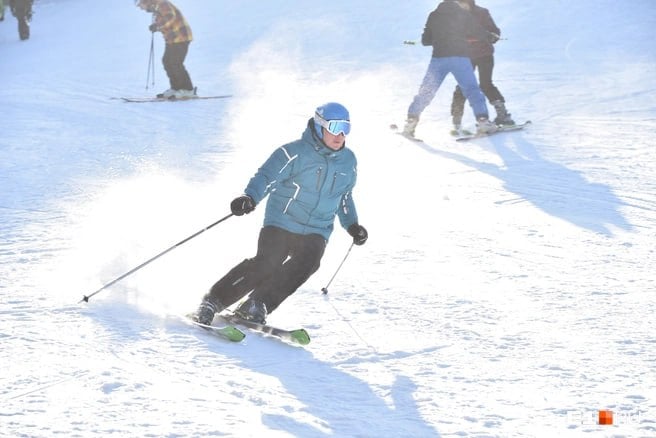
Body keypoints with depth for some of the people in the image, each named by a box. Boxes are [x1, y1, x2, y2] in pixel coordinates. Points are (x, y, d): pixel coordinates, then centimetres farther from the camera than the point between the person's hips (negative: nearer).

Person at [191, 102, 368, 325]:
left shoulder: (348, 161, 9)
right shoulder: (295, 152, -10)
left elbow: (345, 198, 25)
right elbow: (267, 177, -20)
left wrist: (352, 225, 12)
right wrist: (250, 197, -39)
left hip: (315, 232, 5)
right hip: (281, 223, -4)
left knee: (307, 263, -25)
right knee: (266, 263, -23)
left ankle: (257, 306, -20)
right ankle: (212, 302, -12)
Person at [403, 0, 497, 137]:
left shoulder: (434, 15, 13)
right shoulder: (464, 14, 5)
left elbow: (425, 40, 16)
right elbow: (481, 34, 6)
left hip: (438, 58, 2)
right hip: (460, 57, -2)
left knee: (426, 91, 9)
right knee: (472, 90, 5)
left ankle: (411, 121, 3)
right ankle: (482, 120, -6)